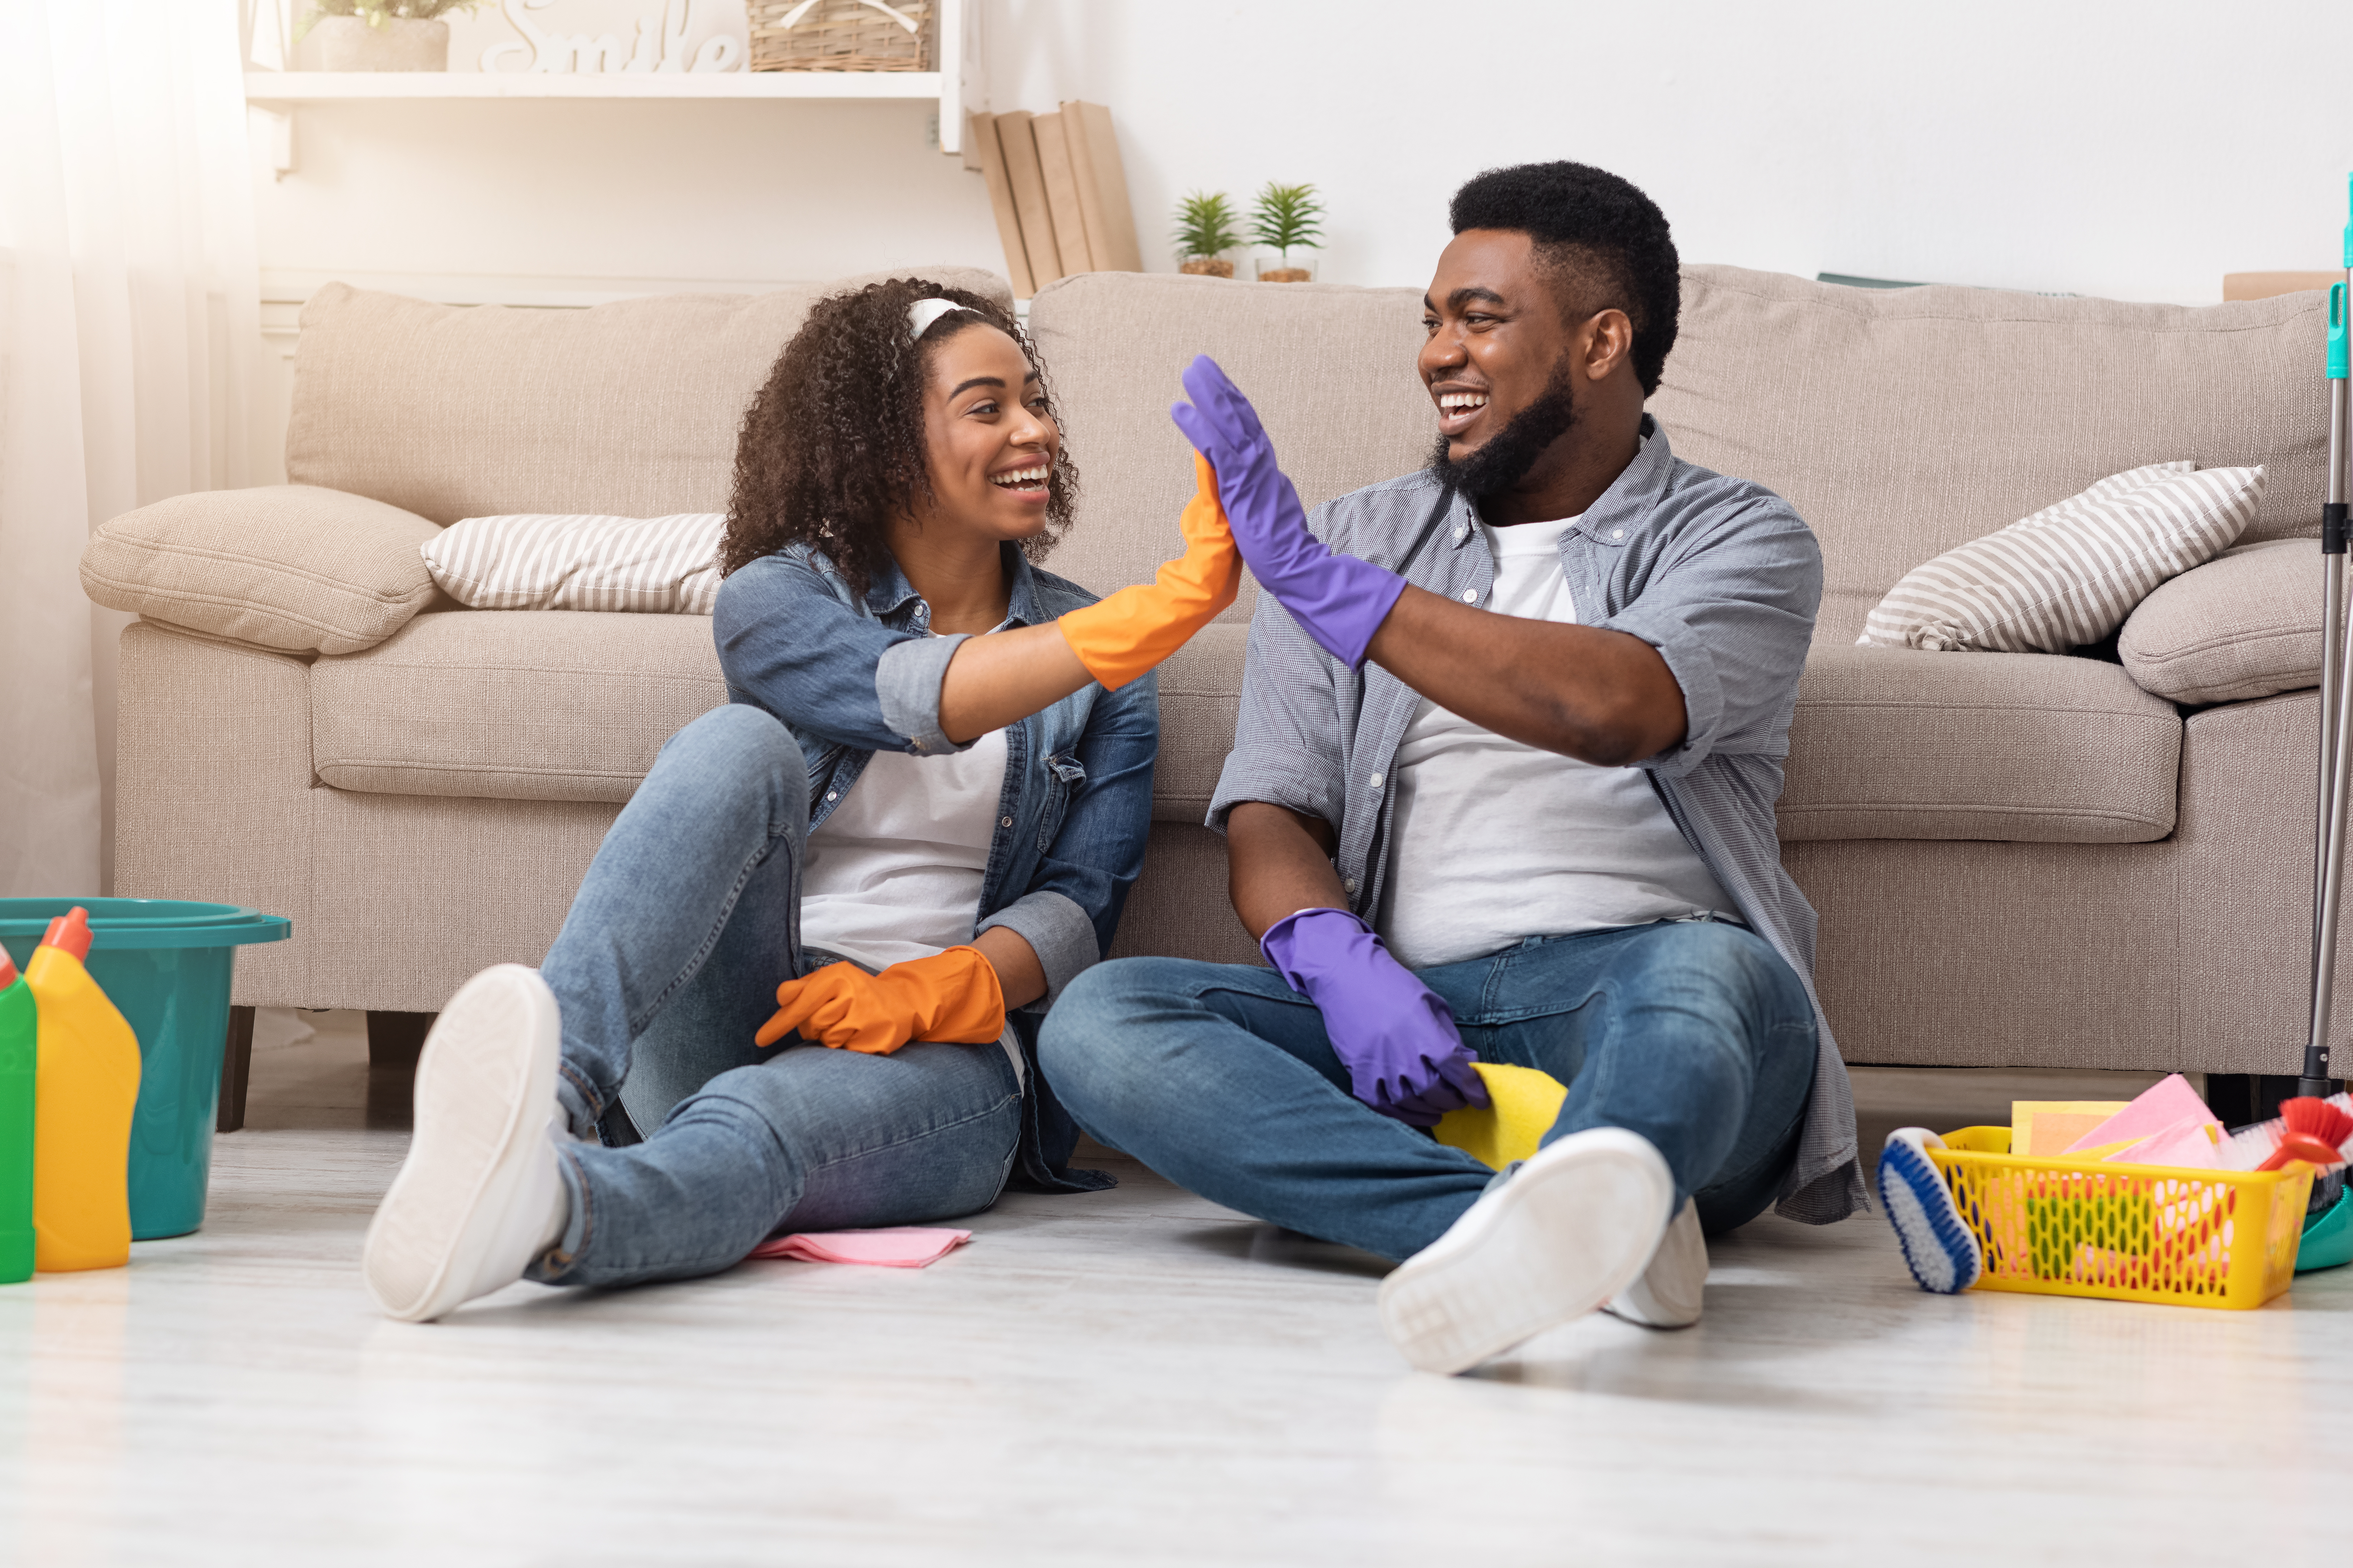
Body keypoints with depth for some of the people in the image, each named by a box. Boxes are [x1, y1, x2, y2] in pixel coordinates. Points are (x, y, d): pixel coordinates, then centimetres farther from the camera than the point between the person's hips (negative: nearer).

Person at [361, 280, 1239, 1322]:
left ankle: (544, 1208, -73)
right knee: (742, 744, -29)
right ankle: (554, 1077, -55)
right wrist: (1165, 611, -29)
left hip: (947, 1053, 0)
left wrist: (926, 994, -17)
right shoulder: (776, 600, 7)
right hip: (731, 1023, 0)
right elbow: (907, 700, -15)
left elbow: (1079, 906, 5)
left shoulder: (1105, 682, 15)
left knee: (762, 1120, -37)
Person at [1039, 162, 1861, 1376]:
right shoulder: (1360, 536, 21)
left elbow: (1615, 710, -14)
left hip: (1626, 997, -3)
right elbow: (1269, 816, 10)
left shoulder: (1737, 539, 9)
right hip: (1404, 1015, 3)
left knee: (1699, 974, -37)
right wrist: (1342, 964, -14)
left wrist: (1315, 580, -15)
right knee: (1102, 1019, -25)